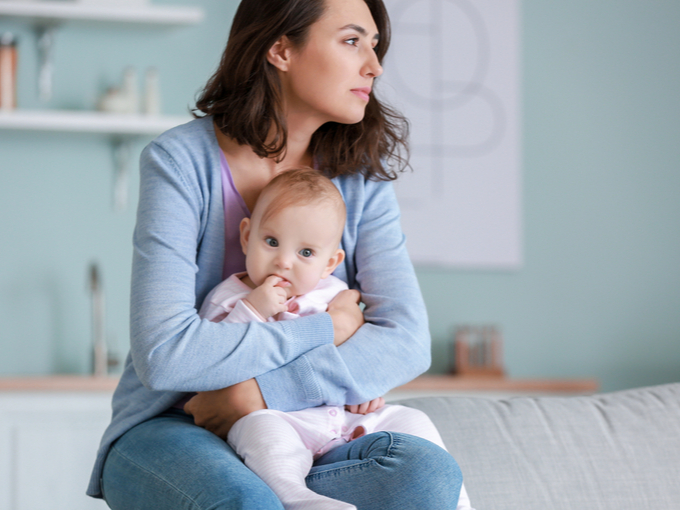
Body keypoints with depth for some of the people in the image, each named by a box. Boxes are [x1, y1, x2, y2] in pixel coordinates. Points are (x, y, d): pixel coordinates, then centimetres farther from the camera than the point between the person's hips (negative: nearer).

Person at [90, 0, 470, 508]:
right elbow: (163, 355, -21)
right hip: (173, 432, -5)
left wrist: (260, 393, -20)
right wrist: (323, 328, -13)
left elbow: (408, 342, -9)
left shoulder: (361, 179, 3)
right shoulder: (181, 161, -10)